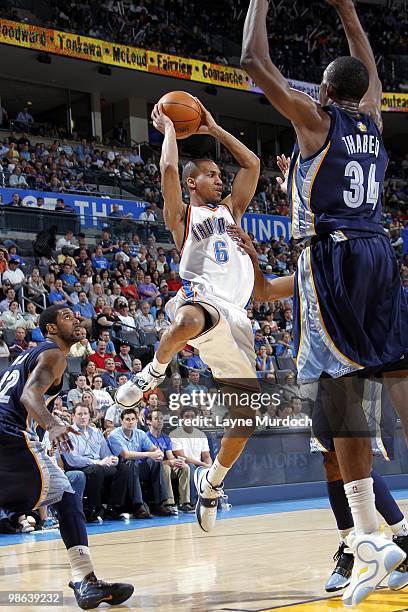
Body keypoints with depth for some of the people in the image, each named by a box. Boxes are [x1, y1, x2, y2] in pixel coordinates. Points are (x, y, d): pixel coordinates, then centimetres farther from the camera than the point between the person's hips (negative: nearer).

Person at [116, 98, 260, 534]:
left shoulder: (230, 209, 27)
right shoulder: (182, 215, 12)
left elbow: (252, 164, 24)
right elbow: (169, 168, -4)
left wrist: (213, 129, 27)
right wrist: (168, 128, 12)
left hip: (234, 314, 5)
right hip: (201, 296, -5)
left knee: (248, 411, -2)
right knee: (186, 325, -46)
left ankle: (212, 482, 19)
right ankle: (154, 373, -13)